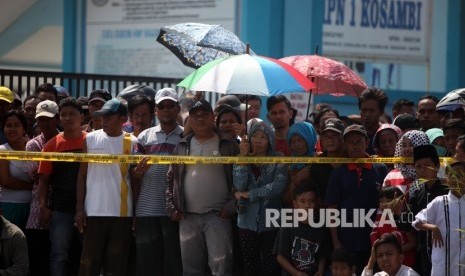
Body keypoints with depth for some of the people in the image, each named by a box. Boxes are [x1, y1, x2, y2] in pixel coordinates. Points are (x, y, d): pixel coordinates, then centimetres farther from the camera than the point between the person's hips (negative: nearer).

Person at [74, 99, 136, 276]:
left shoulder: (132, 143, 2)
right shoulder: (91, 139, 5)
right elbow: (82, 175, 7)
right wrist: (79, 208, 0)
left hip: (122, 213, 0)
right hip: (94, 212, 1)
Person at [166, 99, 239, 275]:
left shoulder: (228, 145, 2)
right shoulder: (183, 146, 13)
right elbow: (171, 179, 17)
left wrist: (231, 206, -9)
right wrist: (171, 207, 6)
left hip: (218, 216, -4)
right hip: (187, 217, 4)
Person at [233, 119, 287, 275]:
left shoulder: (278, 161, 0)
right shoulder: (241, 160, 7)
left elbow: (278, 186, -15)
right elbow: (240, 185, -9)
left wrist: (249, 195, -12)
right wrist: (243, 157, -11)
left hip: (271, 222, -2)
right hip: (247, 222, 2)